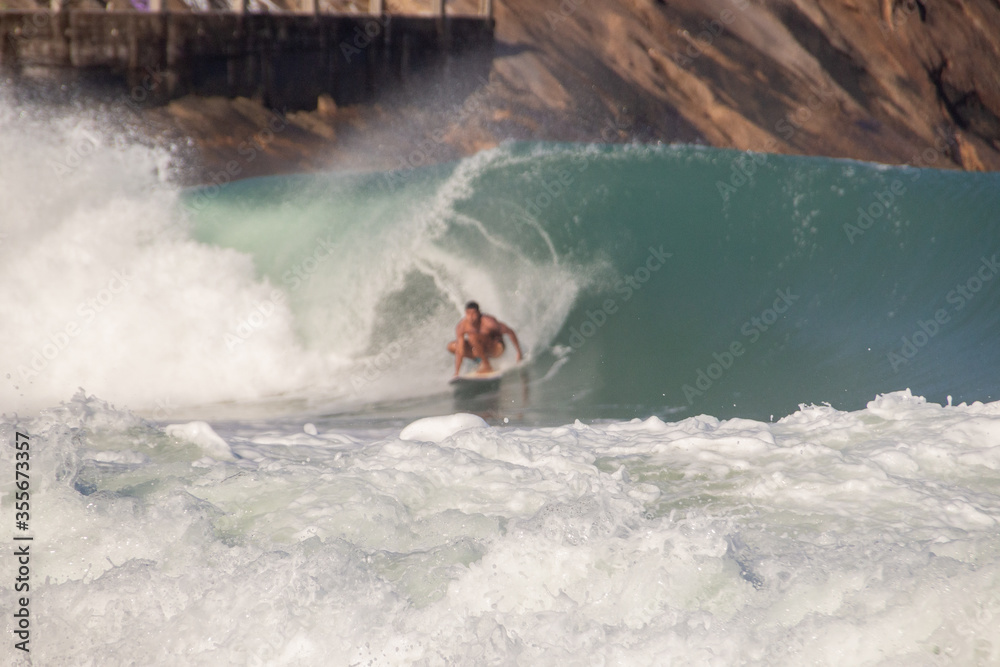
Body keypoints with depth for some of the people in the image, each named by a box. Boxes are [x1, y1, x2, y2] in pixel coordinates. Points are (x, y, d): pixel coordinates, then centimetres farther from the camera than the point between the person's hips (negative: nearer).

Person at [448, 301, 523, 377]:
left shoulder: (488, 322, -30)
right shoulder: (462, 326, -19)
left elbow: (510, 332, -20)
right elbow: (459, 351, -20)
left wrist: (519, 353, -18)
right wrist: (456, 373, -25)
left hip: (496, 348, -6)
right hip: (480, 348, 6)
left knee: (472, 334, -32)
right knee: (451, 346, -8)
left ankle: (486, 365, -20)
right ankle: (481, 358, -3)